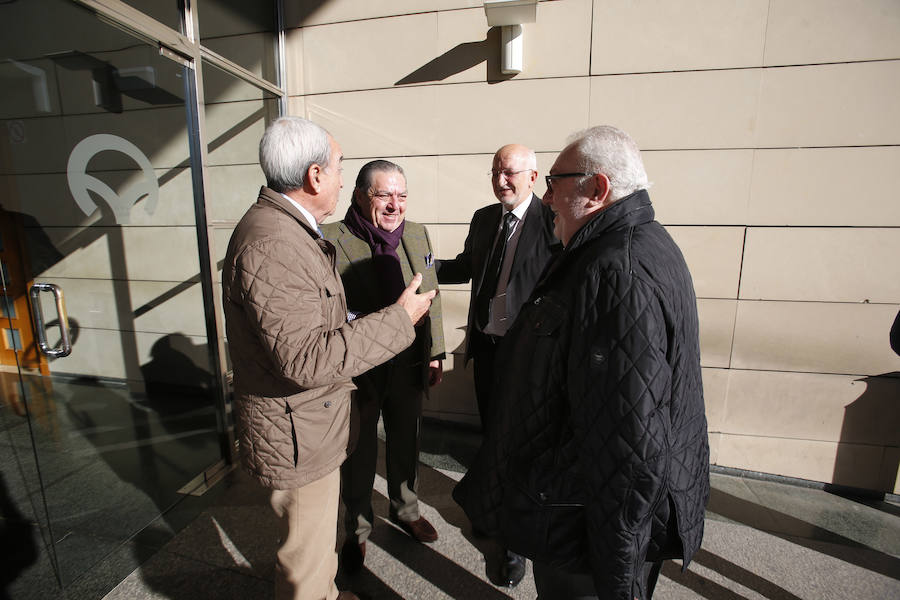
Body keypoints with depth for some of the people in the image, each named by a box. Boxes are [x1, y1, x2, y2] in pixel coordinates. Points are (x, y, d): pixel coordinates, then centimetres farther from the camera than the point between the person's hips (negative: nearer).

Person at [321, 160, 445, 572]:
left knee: (405, 445, 24)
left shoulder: (418, 234, 0)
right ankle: (358, 527, 45)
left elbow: (431, 300, 5)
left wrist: (435, 354, 6)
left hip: (408, 368, 4)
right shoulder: (330, 240, -16)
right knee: (358, 454, 18)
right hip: (356, 373, -4)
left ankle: (406, 510, 52)